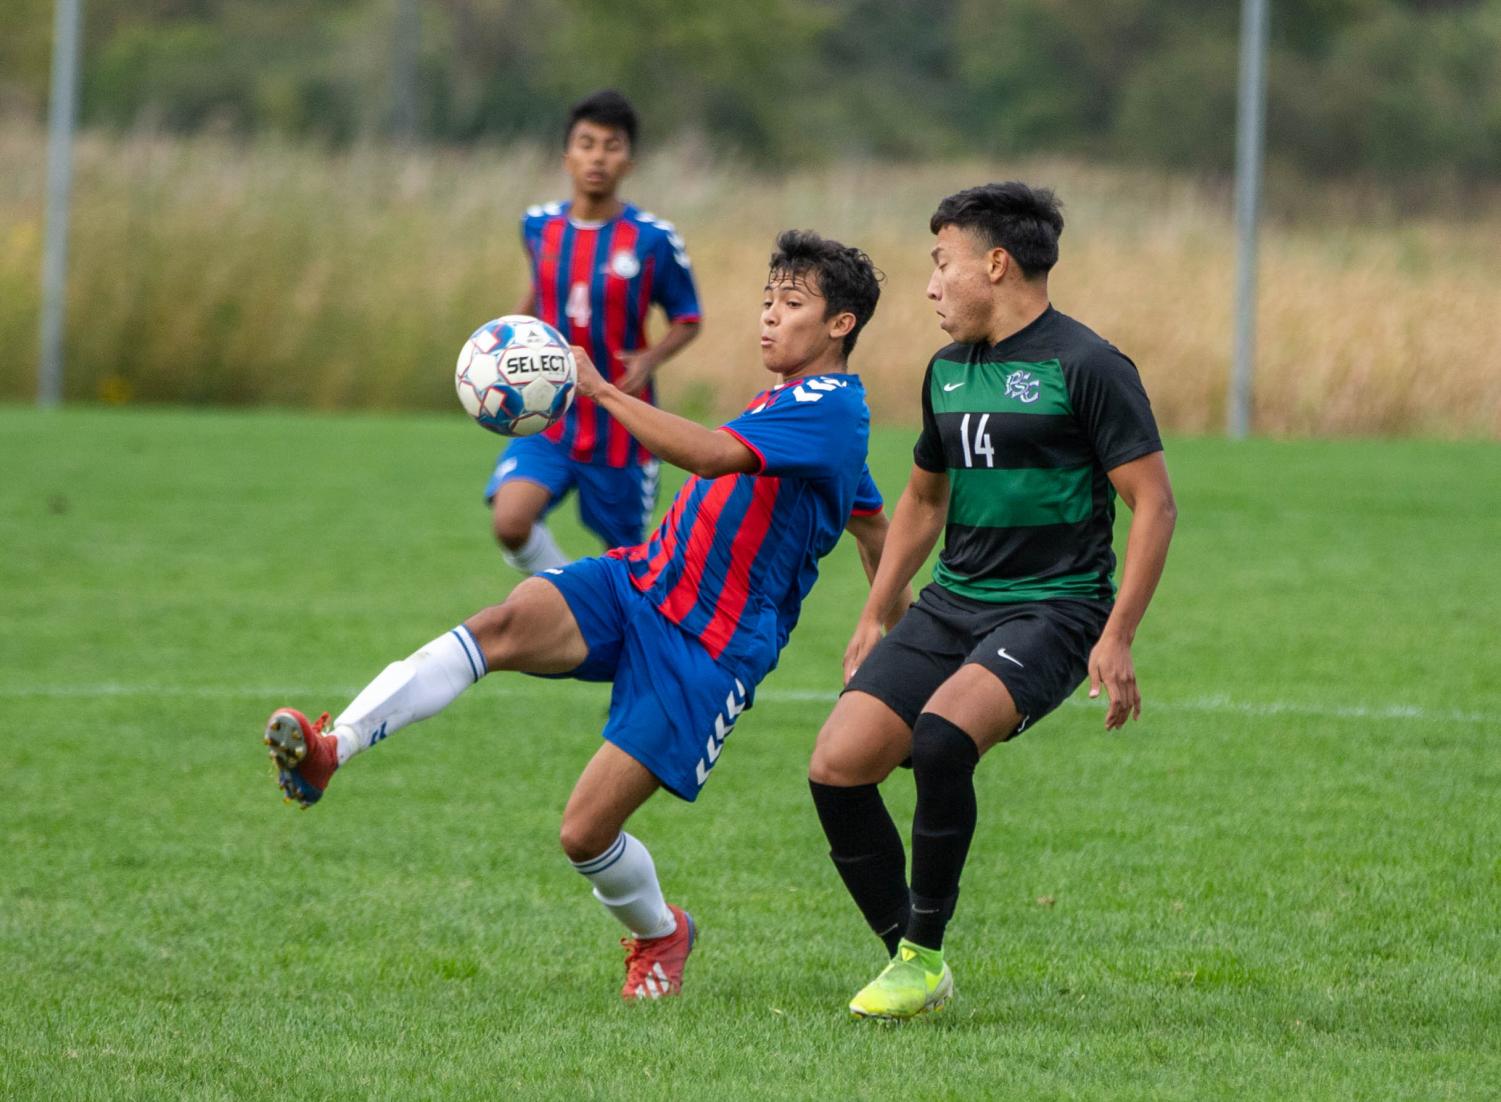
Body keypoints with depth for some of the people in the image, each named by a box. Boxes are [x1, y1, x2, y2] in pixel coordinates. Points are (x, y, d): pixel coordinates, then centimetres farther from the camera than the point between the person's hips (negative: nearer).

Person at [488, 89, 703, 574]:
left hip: (620, 430, -2)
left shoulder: (653, 239, -9)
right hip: (549, 422, 2)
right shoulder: (539, 226, 1)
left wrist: (651, 359, -18)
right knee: (510, 522, -22)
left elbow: (688, 319, 1)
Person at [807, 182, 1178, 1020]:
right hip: (951, 604, 8)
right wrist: (876, 619, 25)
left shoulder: (1087, 367, -9)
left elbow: (1155, 503, -11)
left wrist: (1118, 638, -17)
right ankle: (908, 960, 5)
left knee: (942, 737, -32)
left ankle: (925, 956, -17)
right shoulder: (948, 370, 14)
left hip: (1052, 609, -7)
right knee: (837, 766, -9)